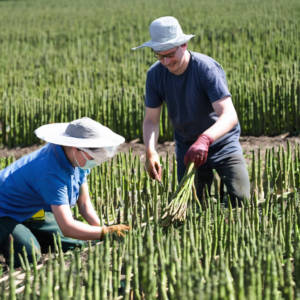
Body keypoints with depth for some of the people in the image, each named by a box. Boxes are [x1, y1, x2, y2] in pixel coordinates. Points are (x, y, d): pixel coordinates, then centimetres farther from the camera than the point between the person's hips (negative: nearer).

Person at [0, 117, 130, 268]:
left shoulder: (77, 159, -9)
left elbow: (84, 204, -3)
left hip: (32, 212, 9)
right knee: (29, 256, -33)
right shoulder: (52, 173, -36)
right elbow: (67, 228, -40)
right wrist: (107, 231, -39)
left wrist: (100, 226, -19)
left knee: (76, 244, -2)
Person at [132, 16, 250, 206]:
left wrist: (205, 140, -54)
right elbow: (151, 119, -7)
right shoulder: (155, 74, -11)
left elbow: (229, 116, -35)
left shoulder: (207, 69, -25)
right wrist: (150, 152, -28)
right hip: (187, 147, 4)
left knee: (241, 198, -16)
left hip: (222, 142, -4)